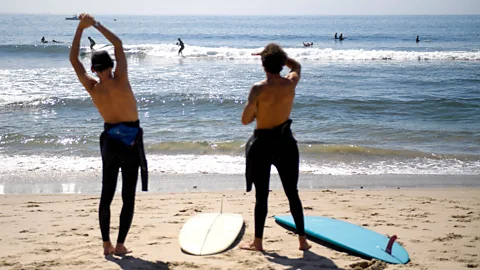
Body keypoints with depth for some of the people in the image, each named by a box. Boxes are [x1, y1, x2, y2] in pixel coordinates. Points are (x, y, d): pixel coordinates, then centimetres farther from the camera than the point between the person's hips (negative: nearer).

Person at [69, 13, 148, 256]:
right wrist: (95, 24, -1)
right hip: (131, 140, -3)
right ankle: (120, 244, -1)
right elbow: (118, 44, -5)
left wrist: (81, 28, 3)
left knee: (106, 194, 11)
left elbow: (73, 59, 2)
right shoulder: (120, 80, -15)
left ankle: (107, 244, 12)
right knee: (128, 196, 1)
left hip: (110, 139, 4)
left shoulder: (92, 88, -7)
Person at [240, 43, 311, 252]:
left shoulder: (258, 88, -15)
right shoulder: (291, 83, -3)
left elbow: (245, 120, -11)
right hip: (285, 142, 3)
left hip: (262, 143, -3)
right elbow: (296, 65, 21)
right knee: (292, 193, 12)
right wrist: (278, 55, 15)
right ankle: (303, 240, 16)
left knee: (261, 195, 4)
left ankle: (258, 242, 11)